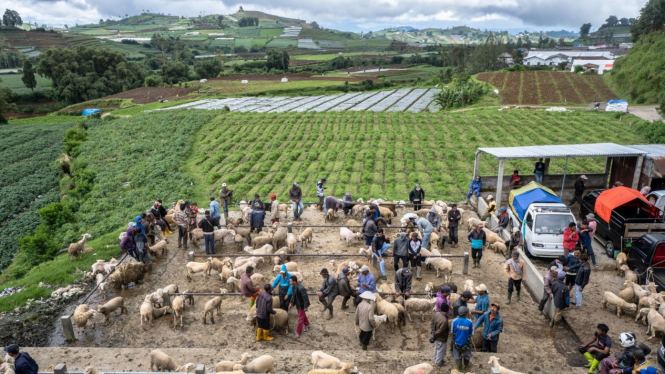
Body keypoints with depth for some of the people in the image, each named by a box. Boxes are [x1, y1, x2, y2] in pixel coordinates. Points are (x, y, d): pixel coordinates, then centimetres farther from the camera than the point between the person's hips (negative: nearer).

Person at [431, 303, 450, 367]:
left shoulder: (436, 314, -15)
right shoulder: (444, 321, -38)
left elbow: (431, 323, -3)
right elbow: (440, 331, -28)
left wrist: (432, 332, 3)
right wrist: (434, 336, -10)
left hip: (436, 337, 7)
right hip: (441, 338, -7)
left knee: (436, 348, 29)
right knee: (441, 350, 19)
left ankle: (436, 359, 50)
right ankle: (438, 362, 40)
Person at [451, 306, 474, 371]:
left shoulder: (454, 321, -22)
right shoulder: (469, 322, -24)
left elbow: (452, 331, -9)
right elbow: (471, 334, -12)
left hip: (457, 342, 0)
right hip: (466, 343, 0)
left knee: (457, 356, 23)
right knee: (466, 355, 29)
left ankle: (459, 368, 41)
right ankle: (466, 365, 53)